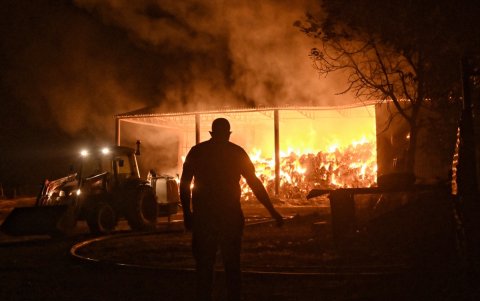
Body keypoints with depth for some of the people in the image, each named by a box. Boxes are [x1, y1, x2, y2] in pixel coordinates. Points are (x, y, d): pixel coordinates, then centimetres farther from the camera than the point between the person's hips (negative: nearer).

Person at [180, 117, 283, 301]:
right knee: (232, 265, 7)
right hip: (230, 216, 0)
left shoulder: (196, 152, 4)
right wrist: (272, 212, 4)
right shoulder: (236, 152, 1)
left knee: (204, 266, 7)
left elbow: (184, 184, 3)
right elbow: (255, 184, 0)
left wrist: (187, 214, 10)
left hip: (202, 217, 1)